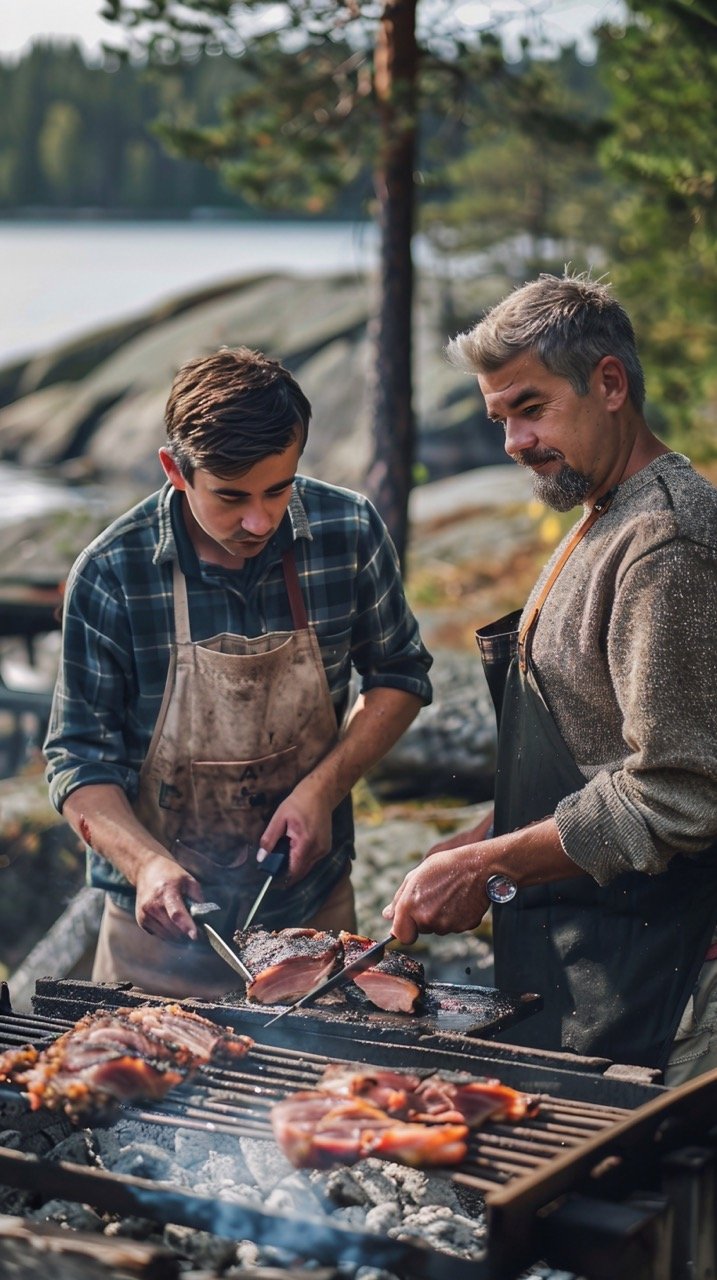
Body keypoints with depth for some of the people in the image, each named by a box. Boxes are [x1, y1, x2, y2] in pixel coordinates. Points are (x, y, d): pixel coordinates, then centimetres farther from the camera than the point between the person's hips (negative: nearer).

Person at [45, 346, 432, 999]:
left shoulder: (350, 532, -10)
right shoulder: (111, 573, -16)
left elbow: (400, 675, 4)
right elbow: (80, 757, -10)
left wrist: (323, 788, -11)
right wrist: (147, 865, -27)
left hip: (313, 910, 2)